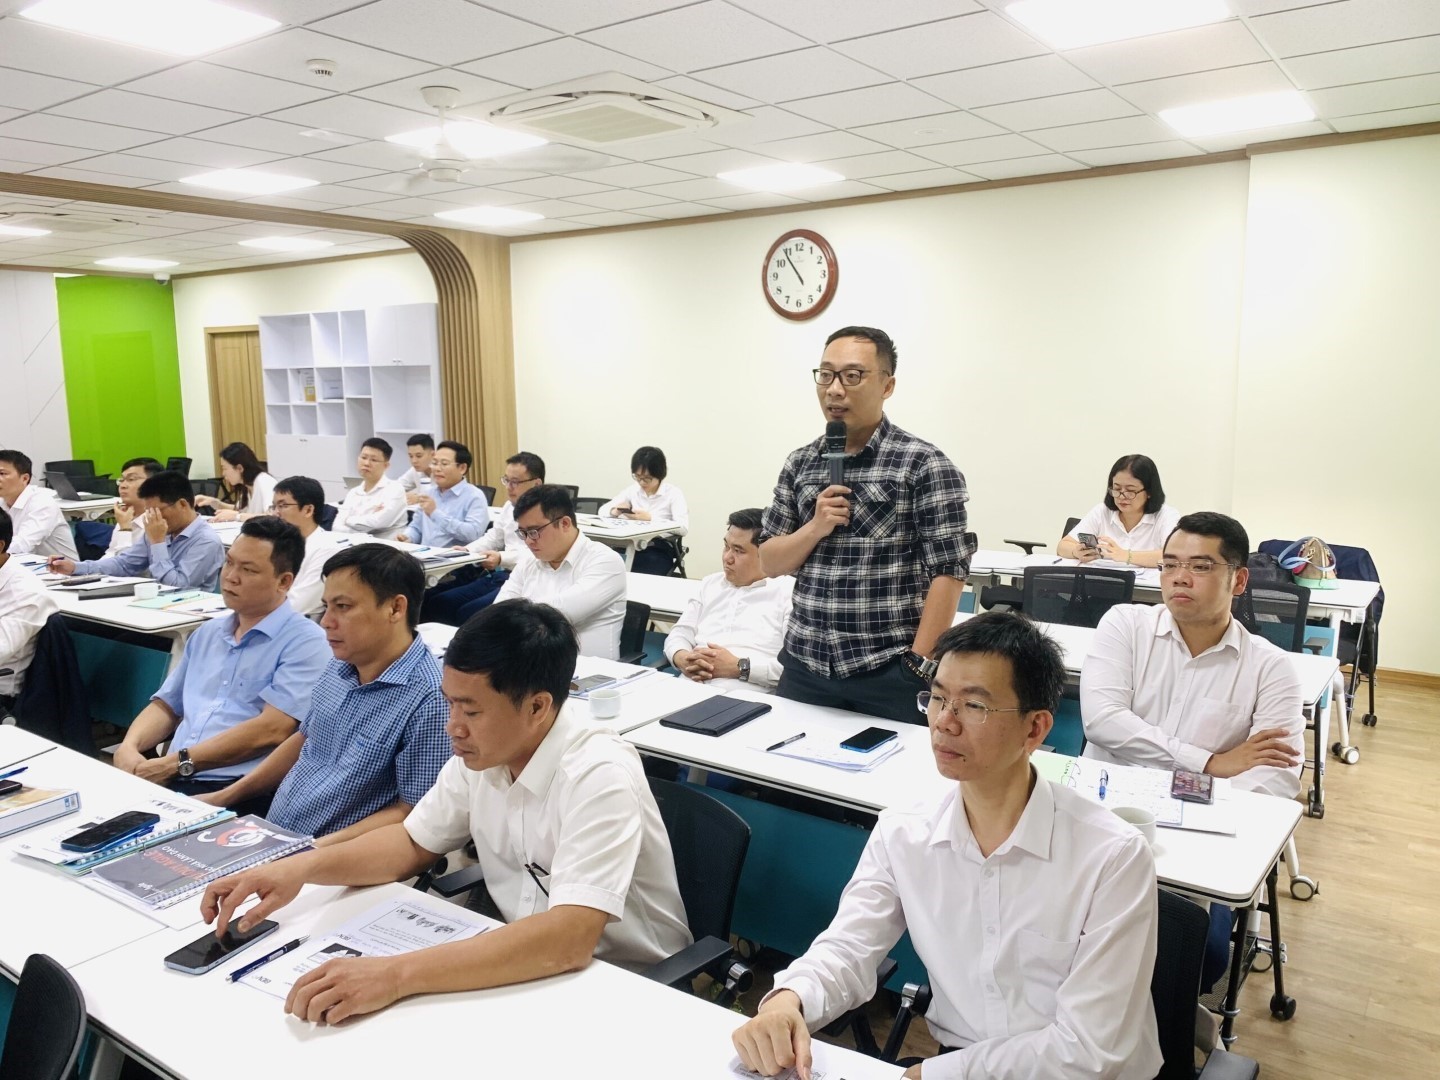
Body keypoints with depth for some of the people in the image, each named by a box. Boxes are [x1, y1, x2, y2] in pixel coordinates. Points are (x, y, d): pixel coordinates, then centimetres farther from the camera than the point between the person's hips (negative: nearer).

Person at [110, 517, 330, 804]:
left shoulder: (304, 642, -6)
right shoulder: (207, 633, 21)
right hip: (170, 780, 7)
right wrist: (129, 746, 1)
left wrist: (177, 762, -14)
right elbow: (167, 706, 23)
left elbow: (272, 729, -16)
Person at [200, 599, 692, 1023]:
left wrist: (397, 975, -42)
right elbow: (414, 843, 7)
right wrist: (302, 866, -10)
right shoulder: (481, 753, -6)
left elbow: (569, 939, -37)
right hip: (527, 962, 6)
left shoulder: (599, 779, -28)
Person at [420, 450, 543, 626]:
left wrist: (502, 558, -28)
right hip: (500, 575, 9)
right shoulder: (510, 506, 18)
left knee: (467, 613, -26)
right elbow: (493, 537, 23)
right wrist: (466, 551, 7)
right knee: (434, 602, -1)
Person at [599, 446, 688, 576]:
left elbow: (683, 528, -15)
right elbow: (603, 510, 13)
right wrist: (614, 511, -10)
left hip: (660, 550, -4)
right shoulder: (633, 490, 12)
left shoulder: (673, 493, -2)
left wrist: (651, 518, -19)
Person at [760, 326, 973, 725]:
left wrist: (919, 664, -14)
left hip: (888, 672, -4)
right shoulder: (799, 463, 8)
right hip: (804, 665, 4)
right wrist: (816, 527, -9)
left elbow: (948, 571, -10)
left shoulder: (922, 463, -7)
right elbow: (770, 563, 9)